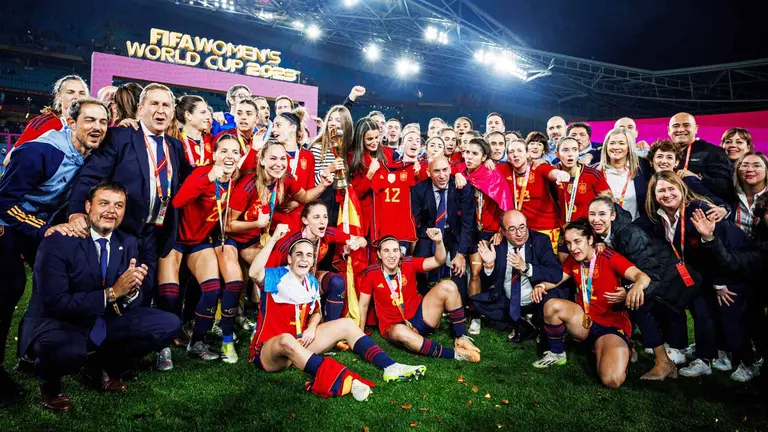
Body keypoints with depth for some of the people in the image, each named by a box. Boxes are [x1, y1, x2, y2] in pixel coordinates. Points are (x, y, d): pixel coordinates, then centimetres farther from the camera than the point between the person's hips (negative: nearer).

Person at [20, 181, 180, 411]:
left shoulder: (128, 243, -1)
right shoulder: (57, 242, -16)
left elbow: (131, 303, 1)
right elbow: (55, 303, -22)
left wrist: (131, 290, -24)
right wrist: (111, 293, -29)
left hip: (105, 322, 5)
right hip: (57, 324, -5)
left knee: (170, 324, -11)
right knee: (68, 350, -40)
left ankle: (102, 366, 12)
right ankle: (49, 381, 1)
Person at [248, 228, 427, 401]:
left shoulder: (311, 282, 4)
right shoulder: (278, 276, -14)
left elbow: (316, 312, 16)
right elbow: (254, 273, -36)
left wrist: (311, 328, -6)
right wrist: (274, 239, -39)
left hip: (300, 343, 7)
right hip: (268, 350, -7)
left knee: (346, 324, -3)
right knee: (287, 339, -43)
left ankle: (390, 367, -13)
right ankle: (344, 382, -57)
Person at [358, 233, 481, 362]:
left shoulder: (408, 264, -8)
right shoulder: (371, 274, -13)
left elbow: (439, 261, -12)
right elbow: (363, 305, -3)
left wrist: (438, 241, -31)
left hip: (419, 315, 3)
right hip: (396, 326, -3)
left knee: (447, 286, -16)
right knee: (400, 331, -41)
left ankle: (461, 337, -7)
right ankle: (455, 354, -33)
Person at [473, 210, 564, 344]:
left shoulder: (540, 241, -12)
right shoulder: (497, 244, -6)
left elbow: (557, 274, -23)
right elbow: (487, 283, -2)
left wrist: (525, 267, -34)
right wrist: (489, 265, -24)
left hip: (537, 301, -3)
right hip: (509, 302, 4)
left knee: (552, 297, -33)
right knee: (477, 300, -11)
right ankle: (522, 324, 2)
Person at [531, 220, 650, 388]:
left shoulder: (609, 257, -16)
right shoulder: (573, 260, 3)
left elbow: (642, 276, -27)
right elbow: (556, 279, 10)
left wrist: (637, 286, -52)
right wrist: (541, 286, -15)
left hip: (612, 324, -5)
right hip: (585, 321, 5)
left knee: (612, 380, -27)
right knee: (552, 306, -23)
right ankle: (557, 354, 2)